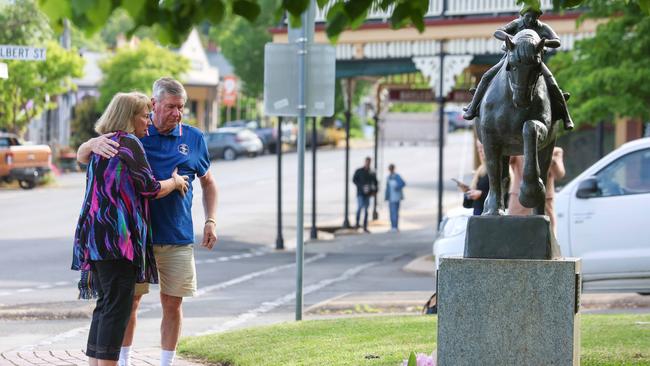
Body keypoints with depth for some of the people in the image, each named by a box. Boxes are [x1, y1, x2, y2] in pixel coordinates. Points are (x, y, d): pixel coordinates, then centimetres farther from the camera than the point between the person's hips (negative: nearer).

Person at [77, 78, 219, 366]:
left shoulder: (193, 138, 4)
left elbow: (207, 182, 17)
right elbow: (82, 156, 0)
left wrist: (211, 221, 5)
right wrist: (94, 144, -25)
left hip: (177, 239, 1)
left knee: (172, 303, 3)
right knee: (130, 300, 2)